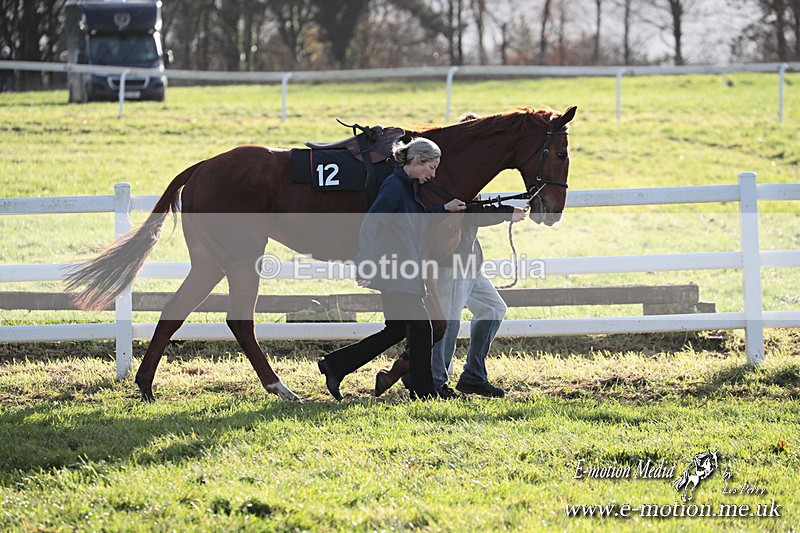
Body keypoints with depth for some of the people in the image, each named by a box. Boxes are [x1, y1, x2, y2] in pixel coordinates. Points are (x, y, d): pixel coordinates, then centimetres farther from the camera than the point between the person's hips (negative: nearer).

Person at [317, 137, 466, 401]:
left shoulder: (411, 187, 15)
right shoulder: (394, 187, -16)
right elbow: (370, 224, -24)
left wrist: (445, 208, 26)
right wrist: (366, 262, -32)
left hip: (403, 274, 10)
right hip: (395, 274, -10)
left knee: (397, 330, 13)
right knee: (421, 327, -2)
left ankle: (335, 365, 15)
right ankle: (423, 391, 8)